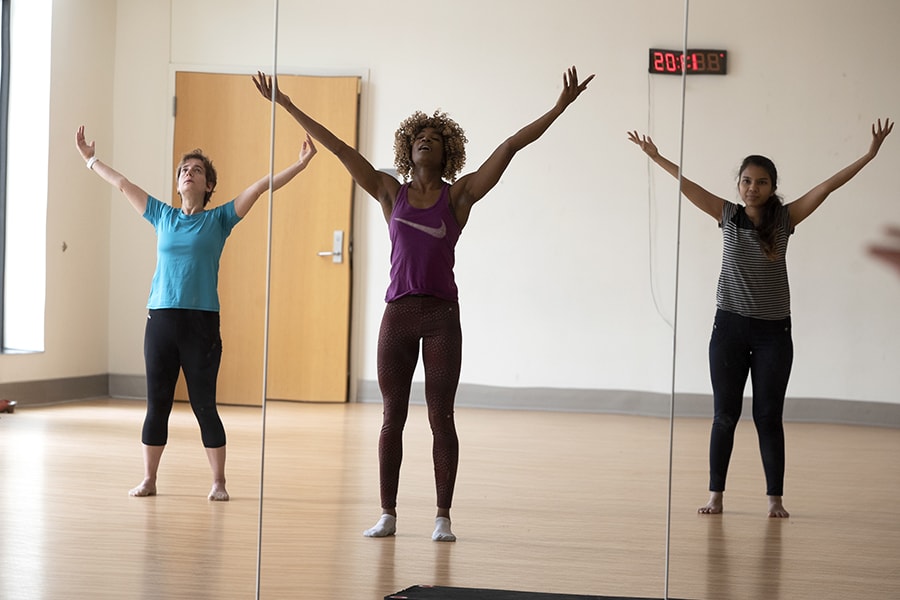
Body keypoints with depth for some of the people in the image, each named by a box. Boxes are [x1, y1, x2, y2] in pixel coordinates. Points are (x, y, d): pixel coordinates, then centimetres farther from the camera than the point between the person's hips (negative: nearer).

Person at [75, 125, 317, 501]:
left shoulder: (219, 219, 5)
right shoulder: (163, 216, 12)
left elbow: (260, 187, -3)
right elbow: (122, 184, 21)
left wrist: (299, 165, -9)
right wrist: (90, 160, 26)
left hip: (202, 322, -3)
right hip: (161, 320, 3)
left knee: (204, 405, 0)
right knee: (156, 404, 6)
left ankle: (218, 482, 8)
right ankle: (149, 480, 15)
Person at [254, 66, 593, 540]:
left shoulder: (459, 194, 3)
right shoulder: (391, 193, 8)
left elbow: (510, 147, -2)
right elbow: (339, 148, 7)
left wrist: (559, 108, -7)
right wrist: (287, 107, 6)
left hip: (442, 316, -2)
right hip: (398, 313, 2)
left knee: (441, 417, 1)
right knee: (392, 417, 6)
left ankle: (443, 517, 7)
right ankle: (387, 514, 13)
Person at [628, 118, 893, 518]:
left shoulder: (784, 219, -1)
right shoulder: (728, 216, 1)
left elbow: (827, 186, -6)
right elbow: (686, 185, 1)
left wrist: (868, 156, -11)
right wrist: (655, 157, -3)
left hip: (773, 331, -1)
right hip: (730, 326, 1)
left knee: (768, 416, 2)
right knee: (725, 415, 4)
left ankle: (775, 498, 8)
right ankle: (716, 495, 10)